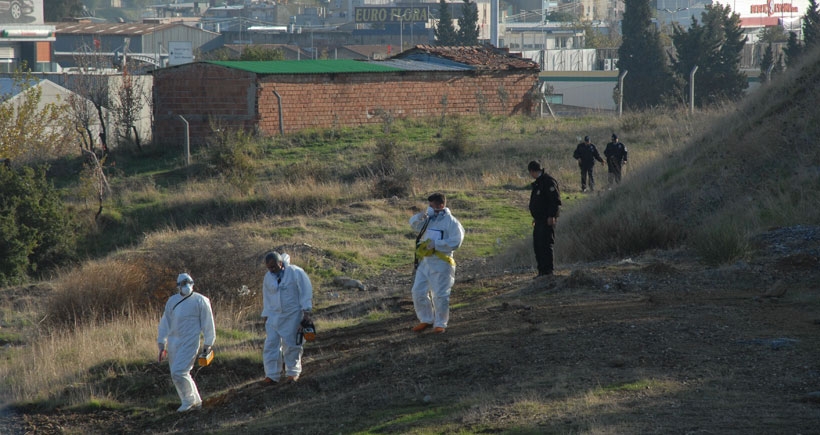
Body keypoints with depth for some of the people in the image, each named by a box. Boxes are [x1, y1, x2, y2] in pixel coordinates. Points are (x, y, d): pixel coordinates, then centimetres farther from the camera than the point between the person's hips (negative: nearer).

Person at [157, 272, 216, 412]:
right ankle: (196, 401, 21)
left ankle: (189, 400, 0)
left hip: (189, 342, -6)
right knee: (181, 374, 9)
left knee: (179, 373, -16)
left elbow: (207, 323, 0)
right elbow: (165, 323, 15)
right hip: (173, 342, 6)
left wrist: (208, 344, 0)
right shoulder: (172, 301, 12)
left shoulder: (200, 301, -3)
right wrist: (162, 345, 12)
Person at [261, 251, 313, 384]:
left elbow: (306, 292, -6)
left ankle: (293, 372, 14)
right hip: (274, 316, 4)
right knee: (271, 344, -5)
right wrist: (266, 317, 14)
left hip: (293, 316, -4)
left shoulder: (296, 273, -8)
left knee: (291, 344, -1)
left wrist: (306, 312, -10)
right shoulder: (268, 277, 8)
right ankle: (272, 375, -5)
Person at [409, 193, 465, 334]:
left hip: (441, 263, -7)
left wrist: (436, 244, -19)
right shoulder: (429, 220, 15)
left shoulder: (451, 222, -7)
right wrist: (419, 217, 2)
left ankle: (440, 324, 7)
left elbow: (455, 241, -16)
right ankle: (426, 320, 21)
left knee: (440, 295, -4)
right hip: (425, 262, 7)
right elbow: (413, 223, 25)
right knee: (418, 292, 7)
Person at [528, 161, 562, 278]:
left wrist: (551, 216, -23)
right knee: (537, 245, 11)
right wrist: (536, 217, 24)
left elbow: (555, 200, -19)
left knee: (546, 245, -11)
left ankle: (548, 270, -9)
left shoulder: (549, 182, -13)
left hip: (547, 220, -10)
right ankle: (542, 270, 16)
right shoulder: (538, 183, 18)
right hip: (539, 220, 10)